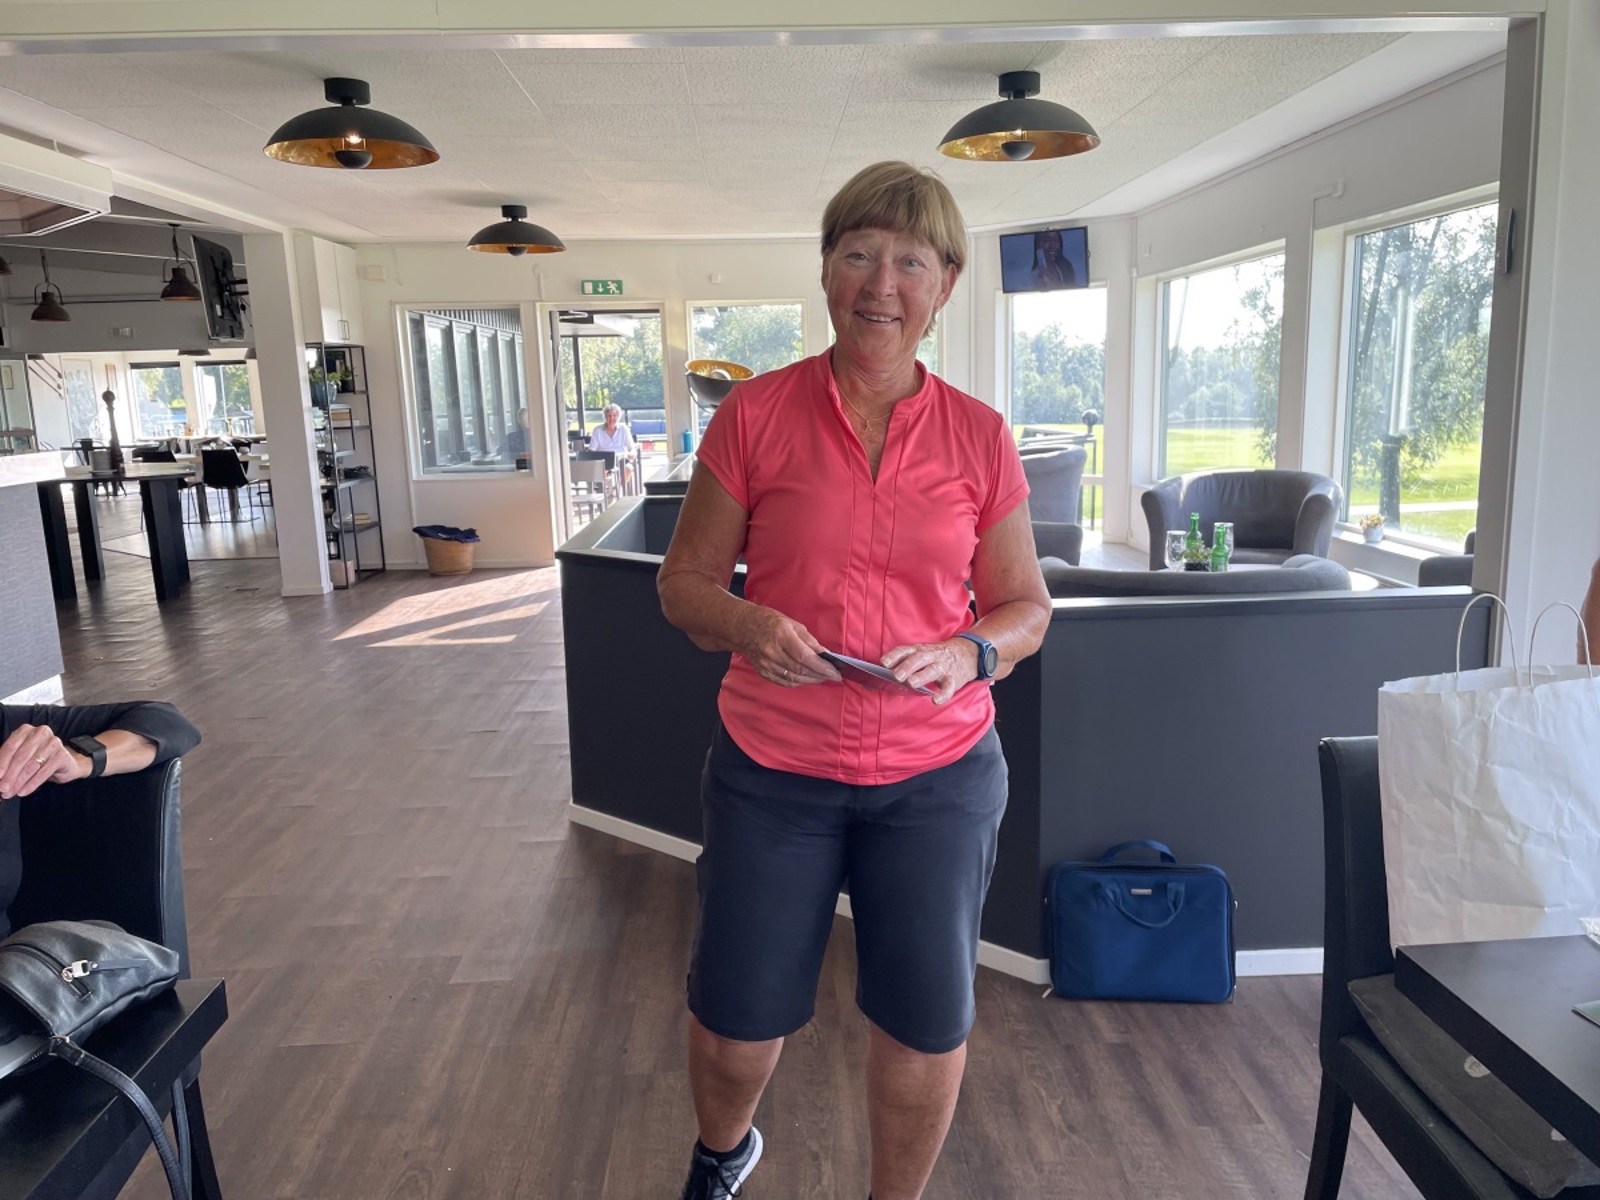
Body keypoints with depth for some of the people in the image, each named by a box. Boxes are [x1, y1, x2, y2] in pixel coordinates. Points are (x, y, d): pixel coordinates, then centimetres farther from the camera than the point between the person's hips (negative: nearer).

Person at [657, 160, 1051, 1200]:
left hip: (939, 774, 1)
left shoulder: (981, 437, -1)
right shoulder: (755, 415, -5)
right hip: (774, 770, 0)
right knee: (738, 1023, 13)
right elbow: (683, 582, 0)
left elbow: (1026, 606, 6)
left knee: (928, 1027, 11)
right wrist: (744, 625, -21)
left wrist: (971, 653, -16)